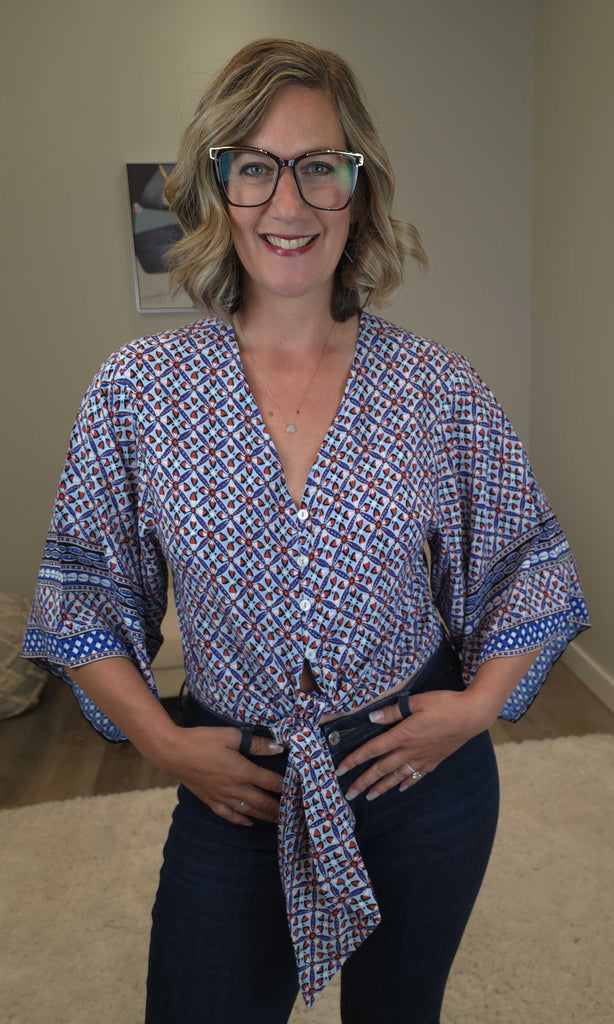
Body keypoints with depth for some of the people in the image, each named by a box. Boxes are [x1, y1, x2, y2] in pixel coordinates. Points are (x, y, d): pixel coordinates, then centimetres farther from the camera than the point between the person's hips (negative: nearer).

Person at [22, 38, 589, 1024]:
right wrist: (164, 742, -8)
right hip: (234, 793, 0)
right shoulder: (136, 389, -9)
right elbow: (83, 597, -1)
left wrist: (482, 703, -8)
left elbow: (533, 564, 3)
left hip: (426, 778, 1)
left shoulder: (439, 387, -9)